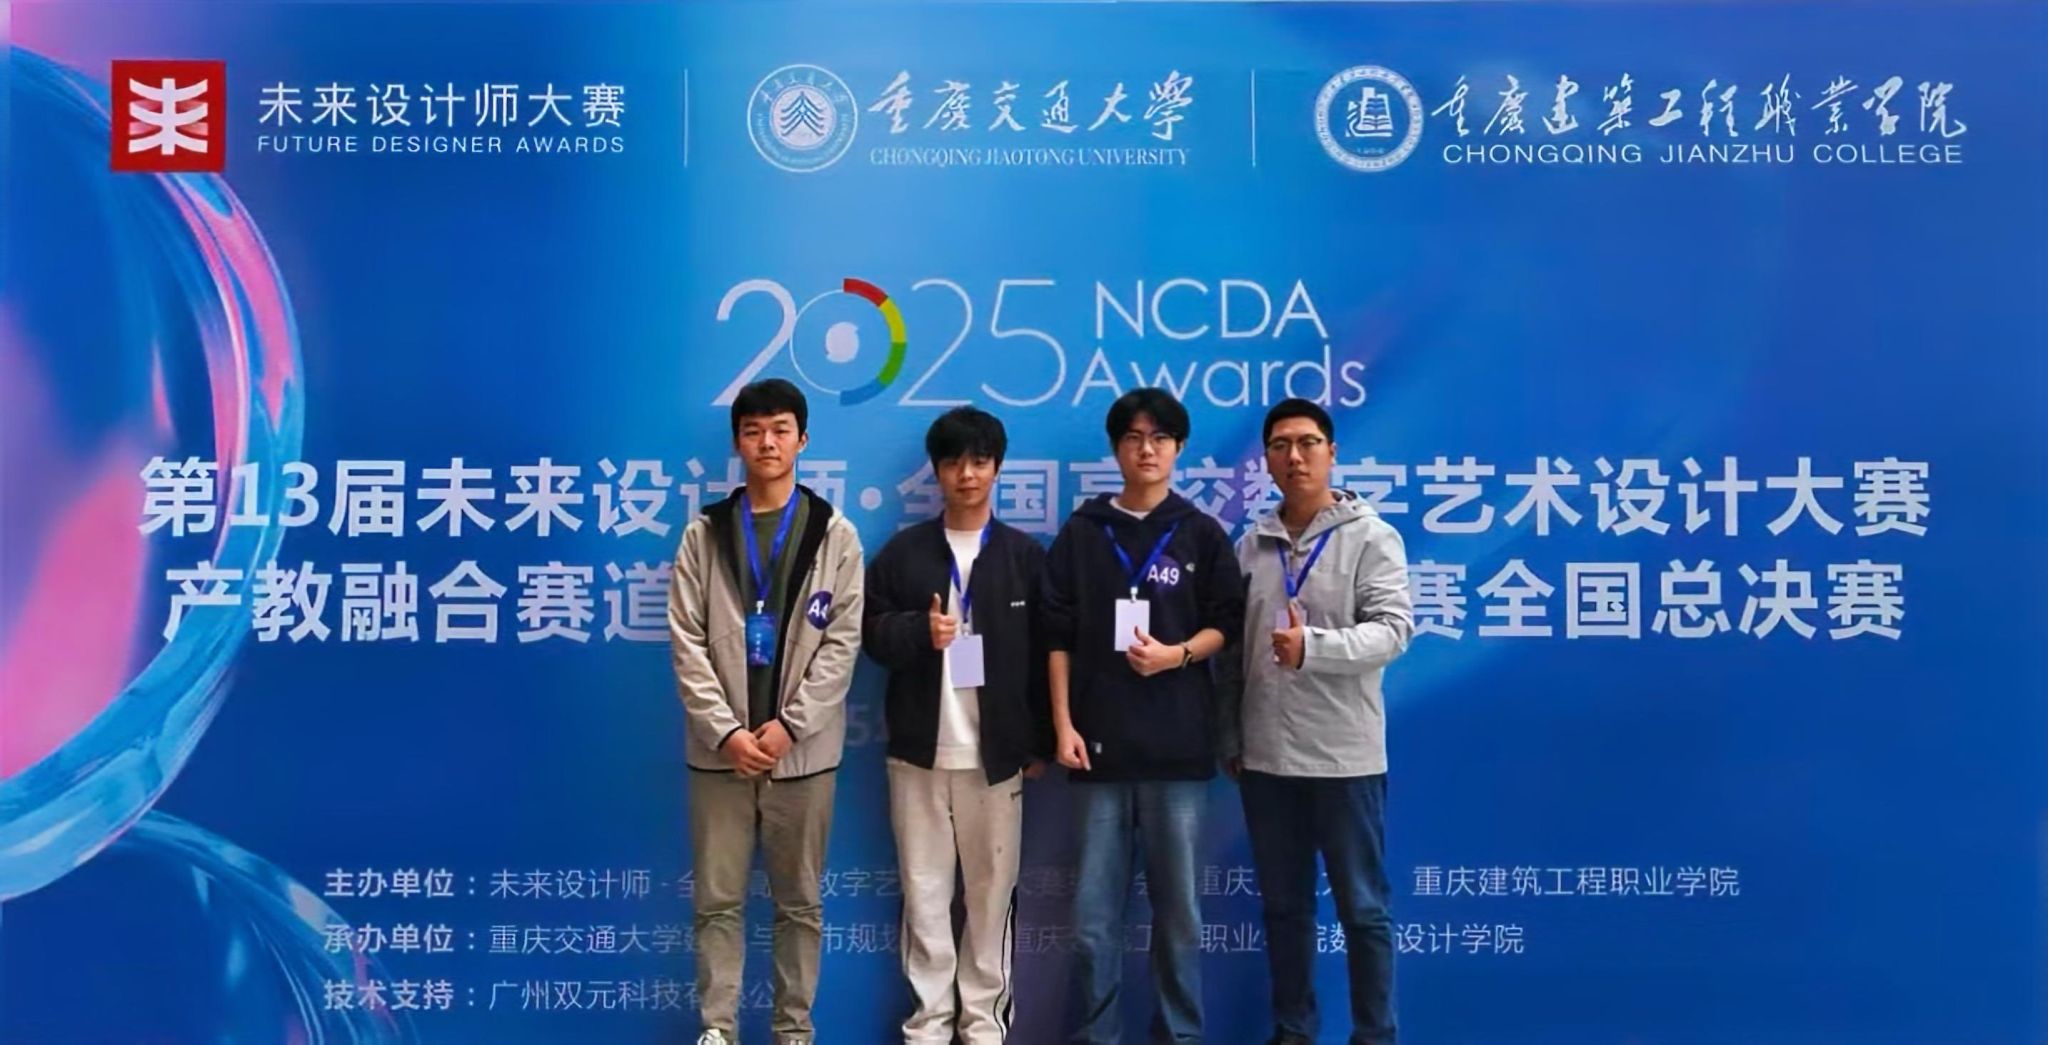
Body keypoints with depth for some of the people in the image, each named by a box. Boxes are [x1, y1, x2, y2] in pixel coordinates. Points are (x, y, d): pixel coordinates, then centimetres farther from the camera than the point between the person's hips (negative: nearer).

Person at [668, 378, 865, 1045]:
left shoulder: (836, 535, 3)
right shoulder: (704, 534, 4)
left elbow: (842, 643, -3)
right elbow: (687, 644, -1)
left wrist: (788, 725, -11)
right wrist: (726, 731, -10)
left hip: (802, 749, 0)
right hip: (721, 748, 1)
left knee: (799, 900, 9)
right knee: (717, 900, 6)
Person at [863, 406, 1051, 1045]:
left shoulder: (1026, 556, 4)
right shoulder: (902, 552, 5)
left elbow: (1044, 653, 4)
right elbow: (872, 633, 5)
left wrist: (1040, 743, 1)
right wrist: (919, 631, -15)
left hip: (996, 750, 0)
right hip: (919, 748, 1)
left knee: (992, 891, 6)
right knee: (924, 892, 5)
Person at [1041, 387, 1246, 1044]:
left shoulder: (1202, 535, 7)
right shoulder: (1081, 533, 7)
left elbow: (1226, 624, 6)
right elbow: (1058, 636, 5)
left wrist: (1177, 655, -13)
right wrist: (1062, 724, -3)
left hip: (1177, 742, 0)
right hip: (1099, 740, 1)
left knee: (1178, 902, 5)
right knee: (1093, 907, 4)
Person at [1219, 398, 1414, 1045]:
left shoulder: (1371, 537, -2)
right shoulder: (1251, 546, 9)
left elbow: (1393, 629, -13)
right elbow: (1231, 650, 11)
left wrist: (1313, 647, -28)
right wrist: (1230, 741, 10)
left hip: (1344, 755, -4)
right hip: (1266, 755, 4)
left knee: (1363, 907, 6)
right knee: (1284, 905, 13)